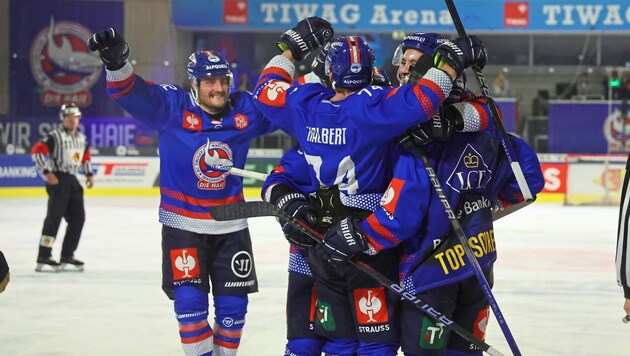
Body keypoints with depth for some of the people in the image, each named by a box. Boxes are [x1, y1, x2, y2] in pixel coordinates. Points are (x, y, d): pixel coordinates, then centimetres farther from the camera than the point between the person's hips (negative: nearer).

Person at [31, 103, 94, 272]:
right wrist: (47, 172, -20)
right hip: (57, 179, -8)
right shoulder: (55, 136, -11)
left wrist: (89, 174, 18)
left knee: (78, 217, 8)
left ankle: (67, 256, 16)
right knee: (54, 216, -14)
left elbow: (85, 156, 30)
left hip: (72, 181, 8)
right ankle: (43, 258, -16)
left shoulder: (82, 138, 14)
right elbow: (37, 151, -16)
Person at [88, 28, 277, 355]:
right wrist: (116, 62, -42)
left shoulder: (246, 110, -3)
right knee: (189, 300, -10)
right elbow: (133, 93, -23)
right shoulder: (172, 107, -11)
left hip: (231, 226, 3)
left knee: (233, 304, 7)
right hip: (183, 225, -3)